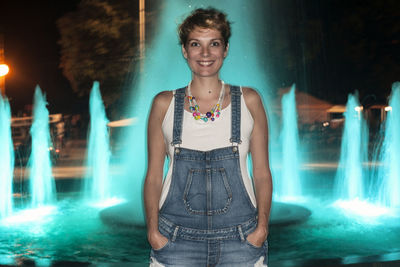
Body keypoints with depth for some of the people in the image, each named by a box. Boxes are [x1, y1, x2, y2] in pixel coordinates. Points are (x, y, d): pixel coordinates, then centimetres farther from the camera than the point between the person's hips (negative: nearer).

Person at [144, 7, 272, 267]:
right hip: (177, 236, 0)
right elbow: (153, 176, 6)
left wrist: (262, 227, -6)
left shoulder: (248, 100, 5)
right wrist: (153, 230, -4)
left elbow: (262, 173, 5)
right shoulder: (164, 104, 5)